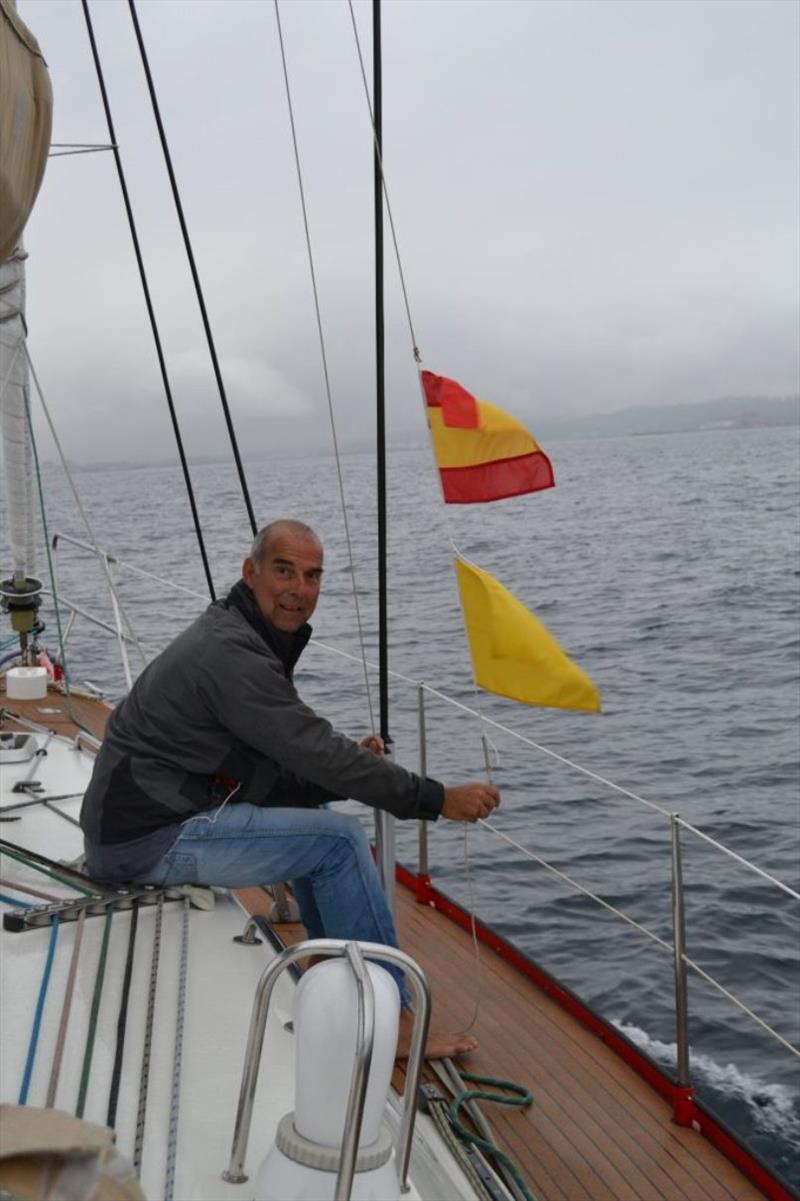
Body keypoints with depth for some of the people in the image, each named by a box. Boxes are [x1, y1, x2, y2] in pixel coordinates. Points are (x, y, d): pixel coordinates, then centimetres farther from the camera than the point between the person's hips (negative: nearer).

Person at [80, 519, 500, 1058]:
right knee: (338, 839, -13)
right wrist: (439, 799, -20)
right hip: (148, 837, -10)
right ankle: (392, 1022, -4)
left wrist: (352, 759, -8)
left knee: (312, 805, 18)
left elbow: (296, 755, 12)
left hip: (150, 811, 10)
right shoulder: (230, 653, -21)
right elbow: (317, 752, -24)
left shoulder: (251, 639, 11)